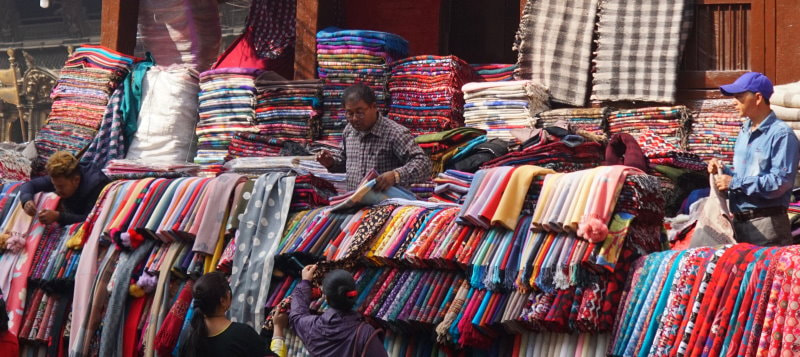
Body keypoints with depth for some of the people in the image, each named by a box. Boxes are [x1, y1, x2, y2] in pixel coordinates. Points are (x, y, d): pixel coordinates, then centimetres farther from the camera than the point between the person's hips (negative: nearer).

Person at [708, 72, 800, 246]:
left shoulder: (781, 134, -12)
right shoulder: (744, 132, 16)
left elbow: (780, 182, -21)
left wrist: (734, 183, -18)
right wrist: (723, 170, 5)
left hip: (767, 224, -8)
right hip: (739, 222, 8)